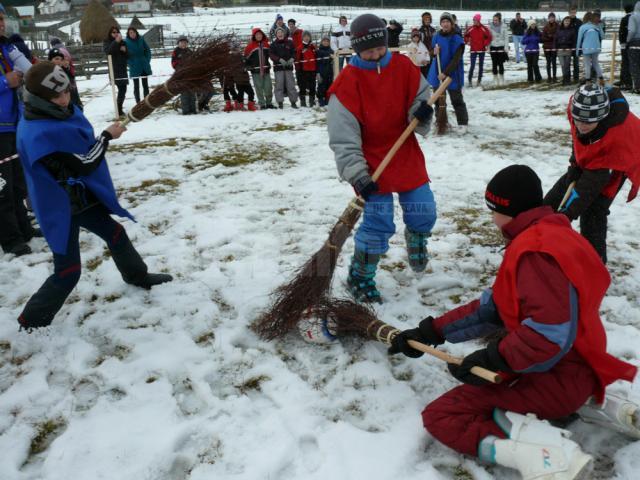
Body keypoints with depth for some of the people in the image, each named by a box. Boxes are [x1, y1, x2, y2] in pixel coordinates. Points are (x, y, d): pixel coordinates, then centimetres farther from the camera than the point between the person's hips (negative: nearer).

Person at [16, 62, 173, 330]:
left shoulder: (60, 112, -2)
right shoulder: (38, 135, -30)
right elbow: (84, 165, -25)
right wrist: (107, 137, -14)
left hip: (82, 195, 9)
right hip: (60, 206, -9)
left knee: (115, 233, 23)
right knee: (67, 272, -4)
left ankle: (136, 275, 47)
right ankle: (31, 323, 12)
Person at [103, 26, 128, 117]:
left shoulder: (122, 42, 14)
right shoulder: (106, 42, 3)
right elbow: (107, 51, -18)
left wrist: (125, 50, -5)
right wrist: (116, 42, -27)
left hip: (123, 69, 5)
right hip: (114, 69, -5)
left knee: (123, 89, 5)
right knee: (122, 89, -16)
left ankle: (119, 108, 17)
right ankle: (119, 110, -17)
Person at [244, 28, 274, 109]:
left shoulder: (266, 44, 10)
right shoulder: (250, 46, -1)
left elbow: (270, 54, 24)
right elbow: (246, 57, 3)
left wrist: (269, 64, 21)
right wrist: (248, 66, -4)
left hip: (266, 69, 3)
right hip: (256, 71, -3)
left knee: (268, 87, 1)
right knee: (259, 88, -2)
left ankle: (269, 103, 14)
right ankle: (262, 104, 3)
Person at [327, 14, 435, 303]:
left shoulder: (404, 67, -3)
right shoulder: (347, 83, -14)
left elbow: (422, 97, 8)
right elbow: (343, 140, -14)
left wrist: (421, 111, -17)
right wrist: (358, 176, -21)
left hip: (408, 158, 5)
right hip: (373, 164, -4)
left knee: (424, 214, 9)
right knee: (378, 224, -7)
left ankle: (416, 238, 46)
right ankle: (360, 277, 14)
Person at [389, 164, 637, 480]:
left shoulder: (536, 249, -19)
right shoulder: (542, 236, 13)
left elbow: (551, 333, -29)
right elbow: (492, 306, 13)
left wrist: (493, 359, -22)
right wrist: (431, 332, 9)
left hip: (559, 378, -10)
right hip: (568, 367, 10)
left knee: (440, 415, -13)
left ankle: (544, 454, -31)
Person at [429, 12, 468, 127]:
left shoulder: (457, 39, -13)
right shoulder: (437, 37, 2)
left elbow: (456, 59, -18)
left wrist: (446, 73, -25)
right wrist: (434, 52, -13)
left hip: (453, 74, -5)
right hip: (437, 74, 5)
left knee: (457, 100, 1)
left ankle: (463, 123, 10)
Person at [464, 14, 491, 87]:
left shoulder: (484, 29, -7)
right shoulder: (470, 29, -2)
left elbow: (489, 37, 0)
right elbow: (466, 36, 14)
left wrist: (486, 44, -8)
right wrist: (467, 42, 3)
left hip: (482, 50, 0)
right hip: (473, 50, 0)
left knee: (481, 66, 7)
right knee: (472, 65, -5)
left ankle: (479, 80, 16)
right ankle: (470, 80, 5)